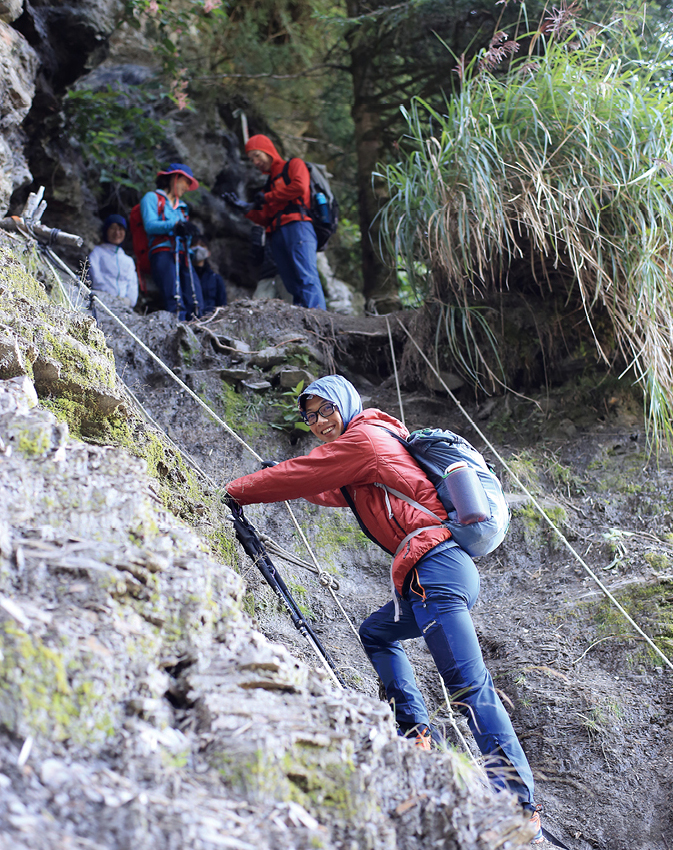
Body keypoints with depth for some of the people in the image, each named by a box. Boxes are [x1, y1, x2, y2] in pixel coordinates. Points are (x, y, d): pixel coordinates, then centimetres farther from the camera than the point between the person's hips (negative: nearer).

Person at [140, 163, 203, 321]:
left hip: (182, 255, 6)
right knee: (175, 303, -23)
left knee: (196, 304, -12)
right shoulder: (152, 198, 13)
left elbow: (186, 233, 21)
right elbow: (150, 225, -4)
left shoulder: (181, 206, 32)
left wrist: (186, 230, -4)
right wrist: (175, 225, -17)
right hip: (162, 253, -6)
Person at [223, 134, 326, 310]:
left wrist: (267, 197, 2)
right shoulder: (270, 182, 32)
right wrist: (245, 208, 8)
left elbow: (300, 187, -7)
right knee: (294, 287, -5)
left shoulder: (294, 165, 16)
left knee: (307, 278, -22)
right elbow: (265, 219, 23)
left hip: (297, 226, -7)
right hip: (277, 235, 7)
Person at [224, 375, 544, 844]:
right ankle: (419, 735, 15)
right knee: (378, 633, 27)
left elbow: (296, 477, 2)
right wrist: (281, 480, 48)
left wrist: (234, 493, 15)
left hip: (435, 566, -10)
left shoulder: (362, 438, 0)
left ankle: (521, 803, -23)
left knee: (470, 685, -17)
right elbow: (334, 493, 45)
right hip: (448, 570, 10)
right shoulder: (377, 440, 29)